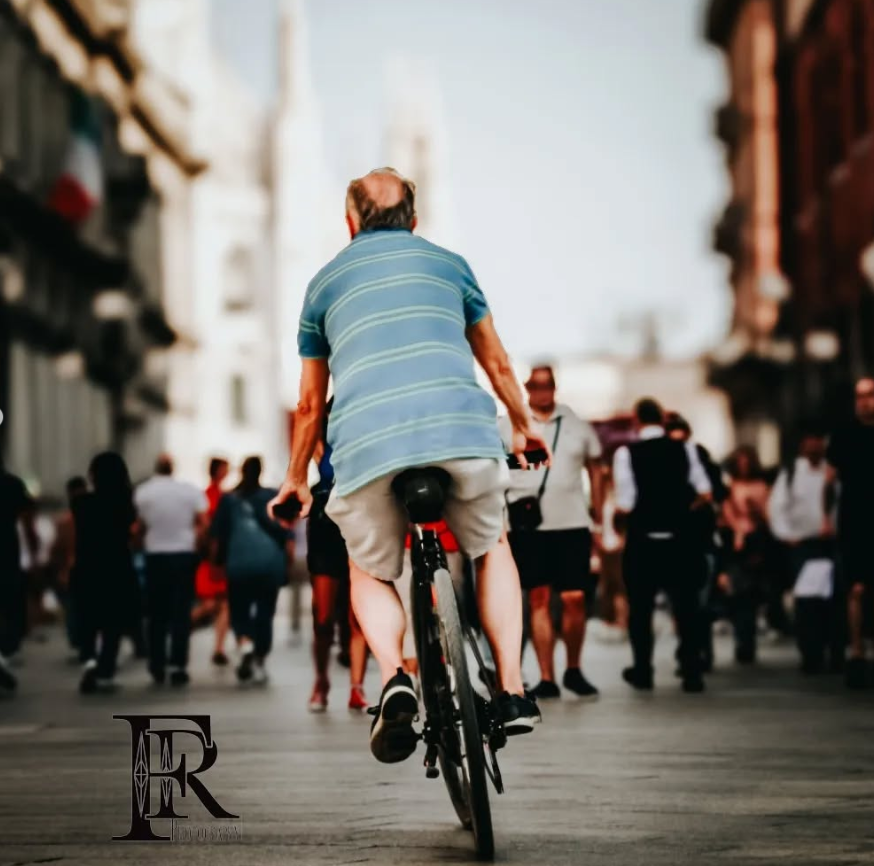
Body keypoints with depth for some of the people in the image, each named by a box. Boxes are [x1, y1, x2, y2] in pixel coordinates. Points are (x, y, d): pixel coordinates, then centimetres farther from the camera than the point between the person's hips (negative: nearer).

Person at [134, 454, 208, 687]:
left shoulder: (143, 492, -4)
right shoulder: (190, 490, -2)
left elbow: (139, 525, -6)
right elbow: (203, 523, -4)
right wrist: (196, 544, 8)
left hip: (155, 556, 0)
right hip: (185, 554, 0)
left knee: (157, 614, 9)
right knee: (181, 613, 3)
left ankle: (157, 667, 10)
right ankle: (178, 666, -2)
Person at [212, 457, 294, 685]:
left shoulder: (229, 499, 7)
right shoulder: (274, 497, 5)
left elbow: (217, 536, 7)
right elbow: (288, 536, 1)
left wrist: (218, 561, 16)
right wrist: (287, 563, 9)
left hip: (239, 564, 0)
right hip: (270, 563, 0)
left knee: (239, 610, 8)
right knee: (265, 613, 9)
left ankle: (245, 642, -22)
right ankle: (259, 663, 7)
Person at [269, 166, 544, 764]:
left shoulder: (325, 283, 24)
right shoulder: (449, 264, 25)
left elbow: (310, 405, 29)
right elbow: (498, 365, 34)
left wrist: (296, 479, 42)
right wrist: (524, 427, 51)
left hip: (367, 446, 0)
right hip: (464, 434, 1)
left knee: (370, 574, 22)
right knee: (492, 548, 27)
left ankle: (395, 678, -6)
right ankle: (513, 692, 14)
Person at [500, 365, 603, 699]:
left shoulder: (576, 424, 9)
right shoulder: (507, 426, 3)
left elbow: (594, 468, 16)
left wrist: (599, 516, 11)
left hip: (572, 523, 1)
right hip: (528, 525, -1)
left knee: (574, 599, -3)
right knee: (538, 600, 1)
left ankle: (574, 669, 15)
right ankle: (546, 678, 5)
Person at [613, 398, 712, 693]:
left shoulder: (626, 453, -9)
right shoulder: (684, 448, -1)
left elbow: (624, 505, -13)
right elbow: (705, 493, -3)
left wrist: (620, 514, 10)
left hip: (642, 539, -2)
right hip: (680, 538, 2)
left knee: (641, 606, 11)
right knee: (686, 605, 7)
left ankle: (642, 671, 18)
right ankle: (692, 672, 5)